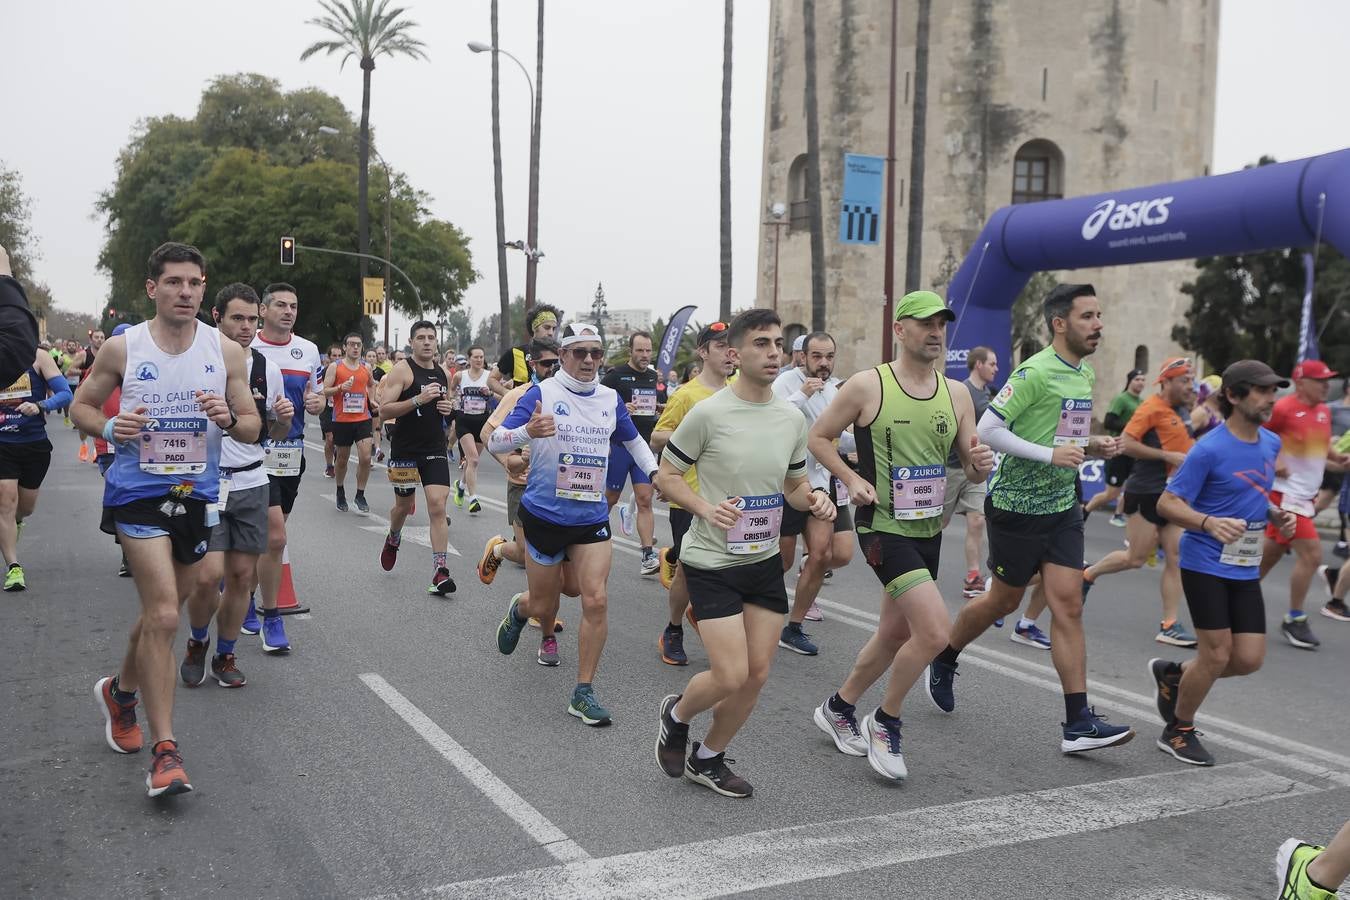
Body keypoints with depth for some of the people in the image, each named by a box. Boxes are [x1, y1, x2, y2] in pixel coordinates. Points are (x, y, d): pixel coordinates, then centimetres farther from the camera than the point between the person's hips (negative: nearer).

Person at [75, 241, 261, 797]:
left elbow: (252, 428, 5)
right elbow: (81, 406, 7)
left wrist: (228, 418, -18)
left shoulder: (226, 352, 0)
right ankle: (164, 752, -8)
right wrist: (111, 428, -14)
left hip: (197, 495, 4)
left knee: (162, 610, 18)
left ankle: (120, 691, 48)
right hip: (138, 493, -4)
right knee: (164, 615, -15)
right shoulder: (122, 348, -4)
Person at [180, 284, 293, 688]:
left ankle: (225, 656, 25)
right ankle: (197, 643, 19)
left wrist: (284, 418, -7)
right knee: (208, 575, -12)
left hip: (251, 484, 4)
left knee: (242, 575, 7)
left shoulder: (269, 370, 6)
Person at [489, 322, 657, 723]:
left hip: (592, 518, 3)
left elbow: (633, 440, 23)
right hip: (544, 514, -3)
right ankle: (519, 610, 47)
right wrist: (527, 431, -36)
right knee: (544, 606, 8)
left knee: (596, 600, -11)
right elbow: (495, 442, -16)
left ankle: (584, 693, 2)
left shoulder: (610, 399, 5)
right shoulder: (541, 393, -9)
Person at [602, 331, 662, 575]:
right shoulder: (616, 375, -5)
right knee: (610, 497, 9)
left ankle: (648, 555, -8)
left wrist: (662, 410, 7)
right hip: (619, 445, -3)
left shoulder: (655, 377, 12)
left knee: (645, 500, -5)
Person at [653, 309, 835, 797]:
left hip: (766, 562, 6)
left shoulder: (792, 418, 4)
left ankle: (707, 758, 30)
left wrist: (815, 498, -7)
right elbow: (666, 476, -6)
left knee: (757, 674, 8)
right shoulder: (707, 414, -14)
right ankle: (675, 715, 24)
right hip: (711, 563, -6)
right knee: (730, 677, -10)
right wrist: (705, 507, -22)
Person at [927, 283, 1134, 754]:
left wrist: (1094, 445, 4)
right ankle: (944, 660, 36)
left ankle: (1078, 722, 1)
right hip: (1017, 504, -7)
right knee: (1005, 600, 9)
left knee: (1068, 604, -1)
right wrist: (1050, 454, -25)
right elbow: (987, 429, -21)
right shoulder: (1034, 372, -17)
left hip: (1062, 506, 7)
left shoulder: (1085, 373, 10)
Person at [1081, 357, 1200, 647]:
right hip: (1147, 492, -8)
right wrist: (1169, 456, -20)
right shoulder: (1152, 408, -12)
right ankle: (1087, 575, 23)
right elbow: (1126, 442, -20)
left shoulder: (1182, 410, 13)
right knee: (1136, 558, -3)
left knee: (1175, 557, 2)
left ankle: (1169, 625, 5)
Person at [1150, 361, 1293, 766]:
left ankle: (1172, 674, 28)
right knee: (1218, 653, -4)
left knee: (1250, 658, 3)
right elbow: (1167, 503, -14)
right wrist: (1209, 523, -31)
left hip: (1245, 570, 7)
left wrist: (1275, 516, 3)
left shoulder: (1271, 443, 7)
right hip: (1205, 565, -7)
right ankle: (1178, 731, 18)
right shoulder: (1210, 448, -15)